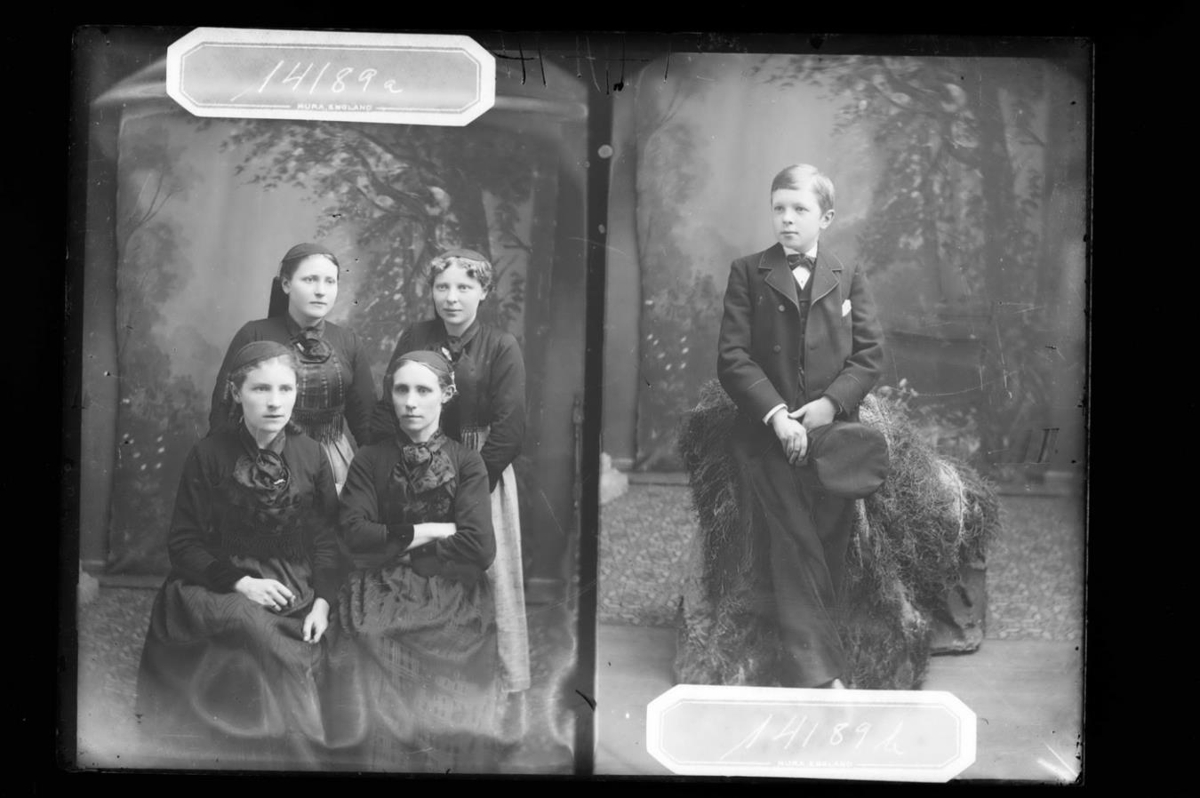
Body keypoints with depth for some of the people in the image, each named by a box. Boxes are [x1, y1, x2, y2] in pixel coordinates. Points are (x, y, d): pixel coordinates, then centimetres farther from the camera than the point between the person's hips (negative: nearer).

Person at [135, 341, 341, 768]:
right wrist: (240, 582, -14)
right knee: (253, 626, -32)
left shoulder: (311, 455, 4)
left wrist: (322, 601, -9)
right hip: (223, 590, -1)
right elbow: (184, 541, -1)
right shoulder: (209, 455, -2)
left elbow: (327, 538, 6)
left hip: (296, 594, 1)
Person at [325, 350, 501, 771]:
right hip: (382, 603, 1)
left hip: (453, 606, 0)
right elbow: (354, 536, -6)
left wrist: (394, 547, -3)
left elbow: (479, 549, -6)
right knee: (377, 721, -23)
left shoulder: (467, 462, 6)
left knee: (451, 726, -23)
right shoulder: (369, 460, 9)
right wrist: (432, 532, -5)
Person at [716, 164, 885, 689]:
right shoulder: (748, 273, 10)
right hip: (767, 430, -2)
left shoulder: (848, 277, 15)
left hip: (832, 427, 2)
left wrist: (832, 402, -9)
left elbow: (870, 354, 8)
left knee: (829, 543, -4)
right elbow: (732, 357, 2)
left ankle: (806, 666, 4)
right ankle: (818, 670, -17)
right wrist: (776, 414, -11)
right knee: (796, 540, -16)